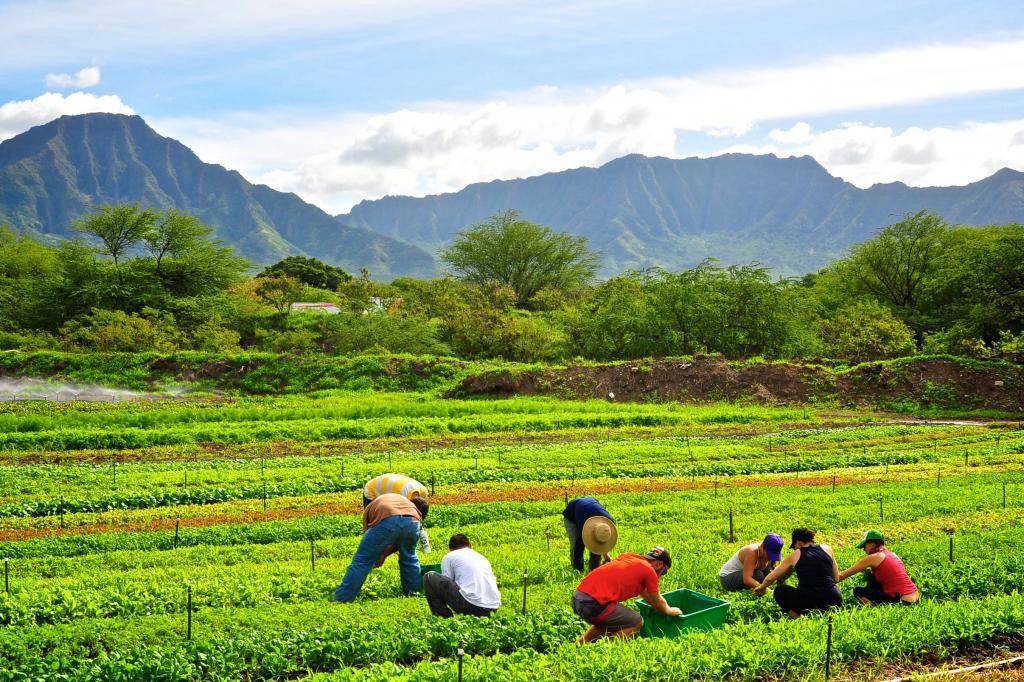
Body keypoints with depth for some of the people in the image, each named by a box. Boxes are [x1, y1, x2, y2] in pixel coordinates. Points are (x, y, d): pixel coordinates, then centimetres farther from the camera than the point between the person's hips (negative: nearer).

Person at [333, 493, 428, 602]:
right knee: (409, 558, 31)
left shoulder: (371, 507, 40)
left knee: (362, 561, 5)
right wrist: (384, 554, 38)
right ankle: (416, 592, 36)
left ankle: (341, 599, 3)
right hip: (412, 521, 3)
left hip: (387, 520, -3)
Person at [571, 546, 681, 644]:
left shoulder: (628, 557, 22)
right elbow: (658, 602, 13)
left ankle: (580, 643, 24)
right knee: (637, 622, 6)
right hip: (594, 605, -9)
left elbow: (644, 593, 36)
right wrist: (669, 610, 33)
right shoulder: (649, 571, -1)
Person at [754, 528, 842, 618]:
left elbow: (770, 578, 18)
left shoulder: (795, 555, 9)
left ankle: (797, 616, -3)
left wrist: (761, 588, 38)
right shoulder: (827, 549, 14)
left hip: (808, 601, -3)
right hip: (833, 600, 3)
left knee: (779, 591, 23)